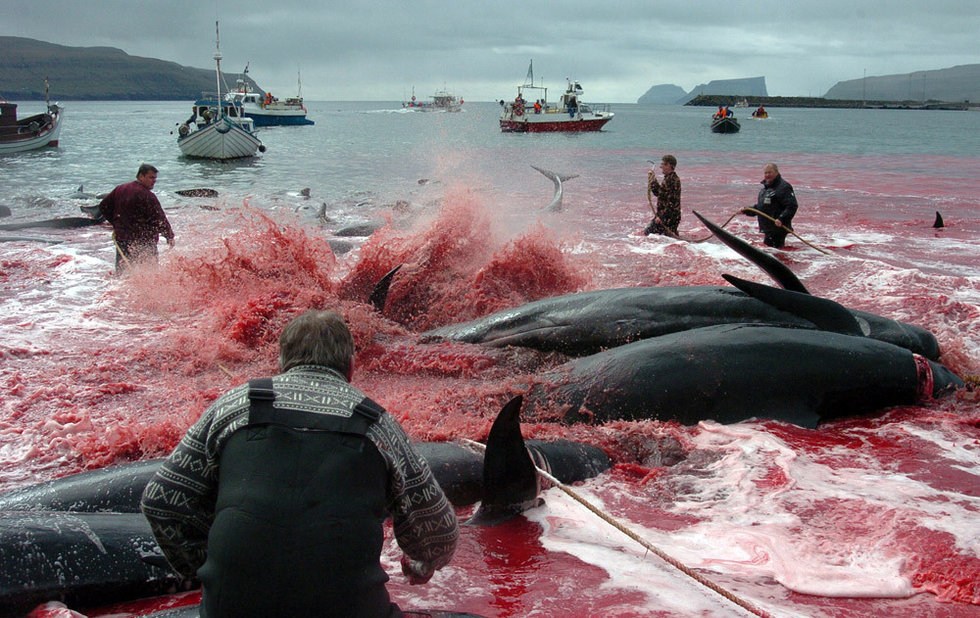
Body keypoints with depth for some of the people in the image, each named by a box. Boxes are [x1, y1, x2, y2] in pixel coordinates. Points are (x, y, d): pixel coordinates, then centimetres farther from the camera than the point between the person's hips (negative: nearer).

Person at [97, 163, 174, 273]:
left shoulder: (120, 189, 8)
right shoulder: (147, 196, -16)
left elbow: (103, 207, 16)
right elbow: (159, 219, -17)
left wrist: (115, 223, 21)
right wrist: (169, 236, -7)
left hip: (121, 239, 7)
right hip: (144, 242, -7)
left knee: (121, 273, 13)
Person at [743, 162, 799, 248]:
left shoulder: (783, 187, -12)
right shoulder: (764, 188, 18)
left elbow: (792, 207, -20)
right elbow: (759, 207, 29)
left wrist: (781, 219, -32)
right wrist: (746, 210, 15)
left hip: (778, 228, -10)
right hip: (767, 229, 10)